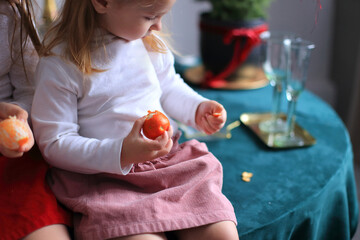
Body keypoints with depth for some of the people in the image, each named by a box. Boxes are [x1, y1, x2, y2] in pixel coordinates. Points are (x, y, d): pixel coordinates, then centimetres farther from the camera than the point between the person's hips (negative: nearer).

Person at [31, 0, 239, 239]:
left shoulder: (151, 41, 5)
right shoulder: (59, 64, -12)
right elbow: (54, 143, -11)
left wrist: (198, 108, 3)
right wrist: (120, 155, -25)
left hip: (169, 158, 5)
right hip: (104, 178, -4)